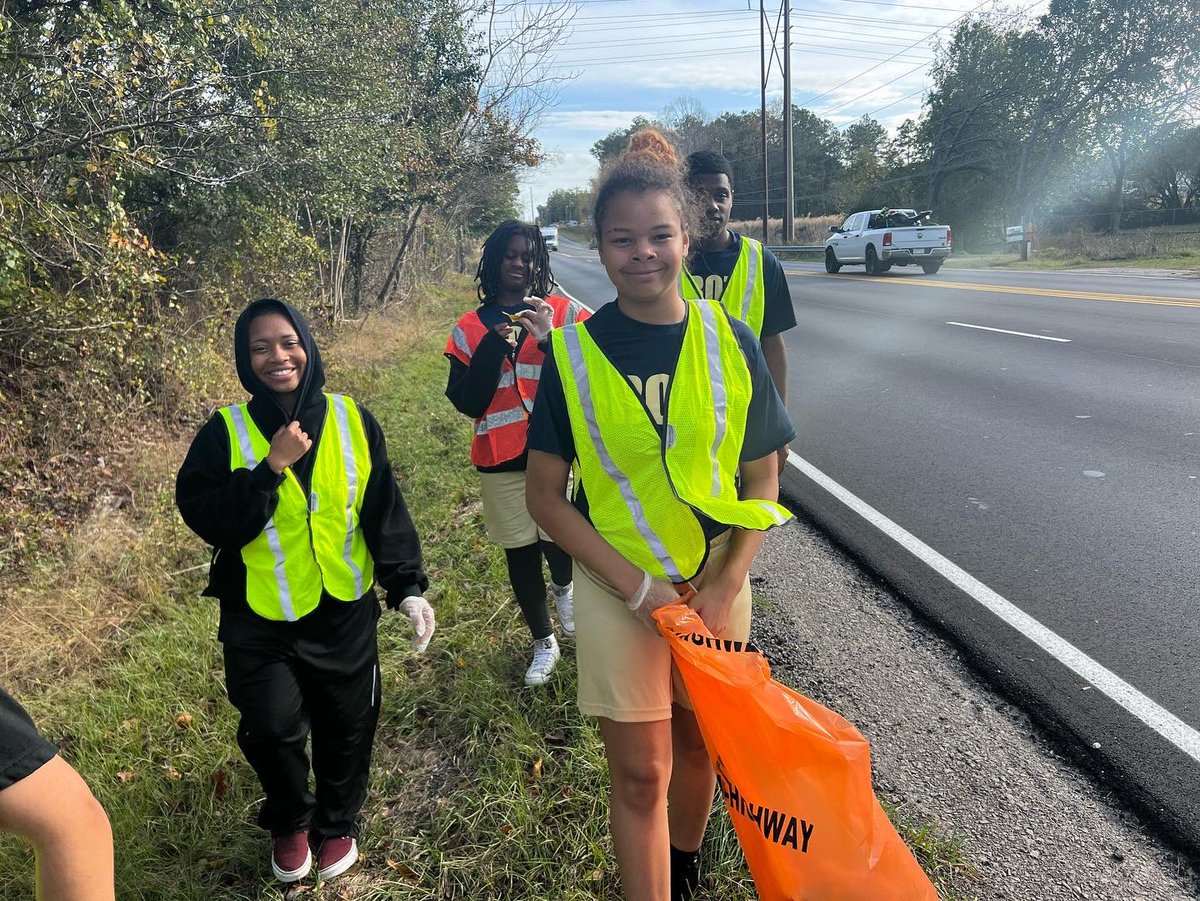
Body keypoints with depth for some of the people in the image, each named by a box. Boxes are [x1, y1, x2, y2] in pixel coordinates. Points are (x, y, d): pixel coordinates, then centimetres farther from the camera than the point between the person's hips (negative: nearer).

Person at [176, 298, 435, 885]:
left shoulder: (352, 421, -5)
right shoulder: (226, 432, -7)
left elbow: (385, 511, -5)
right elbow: (205, 518, -15)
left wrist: (407, 585, -10)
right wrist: (270, 469, -25)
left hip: (345, 612, 1)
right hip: (261, 619, -1)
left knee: (346, 726, 12)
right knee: (271, 728, -4)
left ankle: (335, 825, 40)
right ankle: (289, 822, 30)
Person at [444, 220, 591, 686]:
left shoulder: (564, 313, -1)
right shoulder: (471, 328, 6)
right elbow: (467, 402, -1)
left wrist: (551, 340, -22)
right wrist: (494, 348, -13)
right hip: (501, 460, 2)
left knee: (559, 542, -2)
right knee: (520, 554, 11)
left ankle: (563, 587, 38)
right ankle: (543, 643, 33)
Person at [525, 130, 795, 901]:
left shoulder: (729, 342, -6)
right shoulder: (573, 352, -10)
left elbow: (762, 481, 0)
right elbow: (547, 497, -7)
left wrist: (725, 589, -11)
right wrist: (637, 586, -14)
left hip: (715, 586, 3)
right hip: (616, 591, -2)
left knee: (698, 749, 21)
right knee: (641, 774, 7)